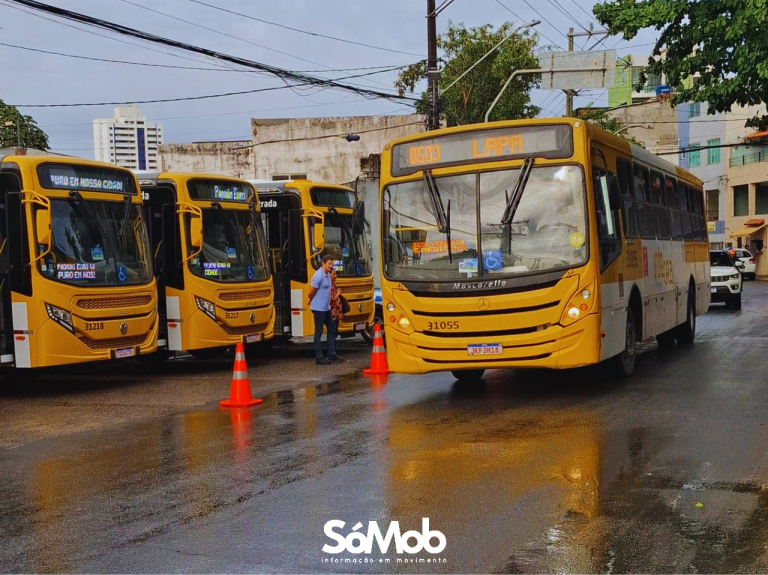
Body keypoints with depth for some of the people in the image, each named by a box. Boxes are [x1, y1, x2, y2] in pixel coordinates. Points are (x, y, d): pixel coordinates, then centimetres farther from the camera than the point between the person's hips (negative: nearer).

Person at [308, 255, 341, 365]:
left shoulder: (327, 275, 9)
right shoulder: (319, 275, -19)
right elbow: (311, 292, -15)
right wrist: (313, 302, 2)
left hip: (326, 308, 9)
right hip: (318, 309, -9)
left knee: (332, 329, 14)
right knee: (319, 332, -2)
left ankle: (332, 354, 22)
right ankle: (319, 358, 4)